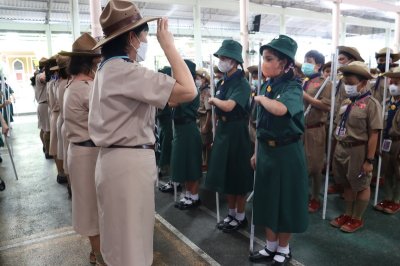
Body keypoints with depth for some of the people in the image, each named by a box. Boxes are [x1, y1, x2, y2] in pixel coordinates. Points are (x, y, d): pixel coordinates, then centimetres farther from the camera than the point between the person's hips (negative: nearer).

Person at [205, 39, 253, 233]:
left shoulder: (241, 83, -14)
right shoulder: (223, 81, 10)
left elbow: (228, 106, -29)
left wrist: (213, 100, -10)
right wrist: (217, 131, 10)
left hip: (236, 132, -8)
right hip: (222, 130, 8)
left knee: (238, 176, 4)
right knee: (225, 175, 14)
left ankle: (241, 217, 21)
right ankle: (231, 213, 30)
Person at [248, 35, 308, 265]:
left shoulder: (293, 87, -13)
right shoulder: (267, 86, 7)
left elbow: (280, 109, -37)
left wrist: (260, 99, -18)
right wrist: (257, 151, 12)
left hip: (287, 151, -7)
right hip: (266, 150, 7)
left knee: (286, 200, 7)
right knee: (267, 198, 14)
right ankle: (271, 246, 33)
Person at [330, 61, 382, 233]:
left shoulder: (371, 104, -14)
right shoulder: (346, 102, 8)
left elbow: (373, 135, -16)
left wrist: (369, 160, -17)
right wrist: (338, 149, 12)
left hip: (358, 151, -7)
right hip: (341, 149, 7)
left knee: (361, 186, 11)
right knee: (347, 185, 19)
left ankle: (357, 219, 26)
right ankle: (347, 214, 35)